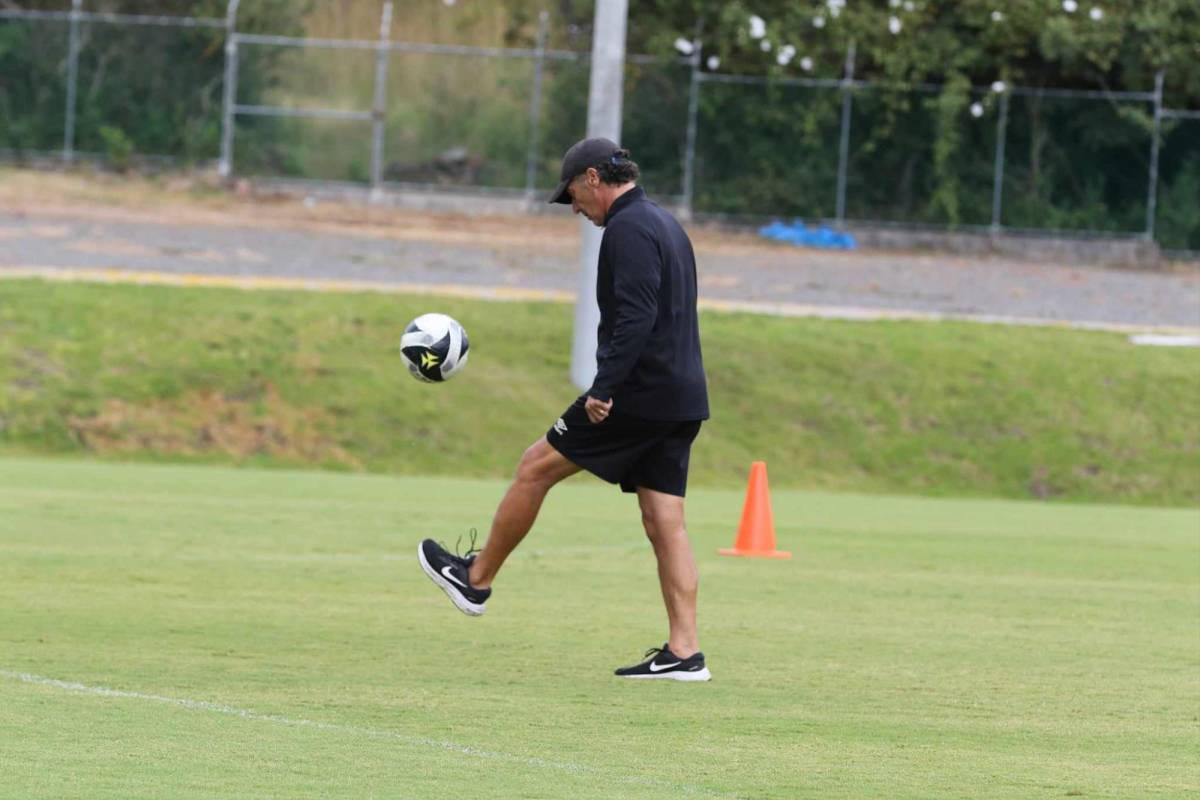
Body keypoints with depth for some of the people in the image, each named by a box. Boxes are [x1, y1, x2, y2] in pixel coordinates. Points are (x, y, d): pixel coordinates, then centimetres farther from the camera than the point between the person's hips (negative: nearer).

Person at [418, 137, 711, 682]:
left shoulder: (628, 229, -12)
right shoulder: (665, 226, 20)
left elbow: (636, 317, -24)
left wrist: (605, 388, -27)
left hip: (640, 393, -9)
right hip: (680, 401, 9)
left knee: (535, 468, 5)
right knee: (665, 524, 5)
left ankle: (476, 579, 18)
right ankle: (683, 652, -1)